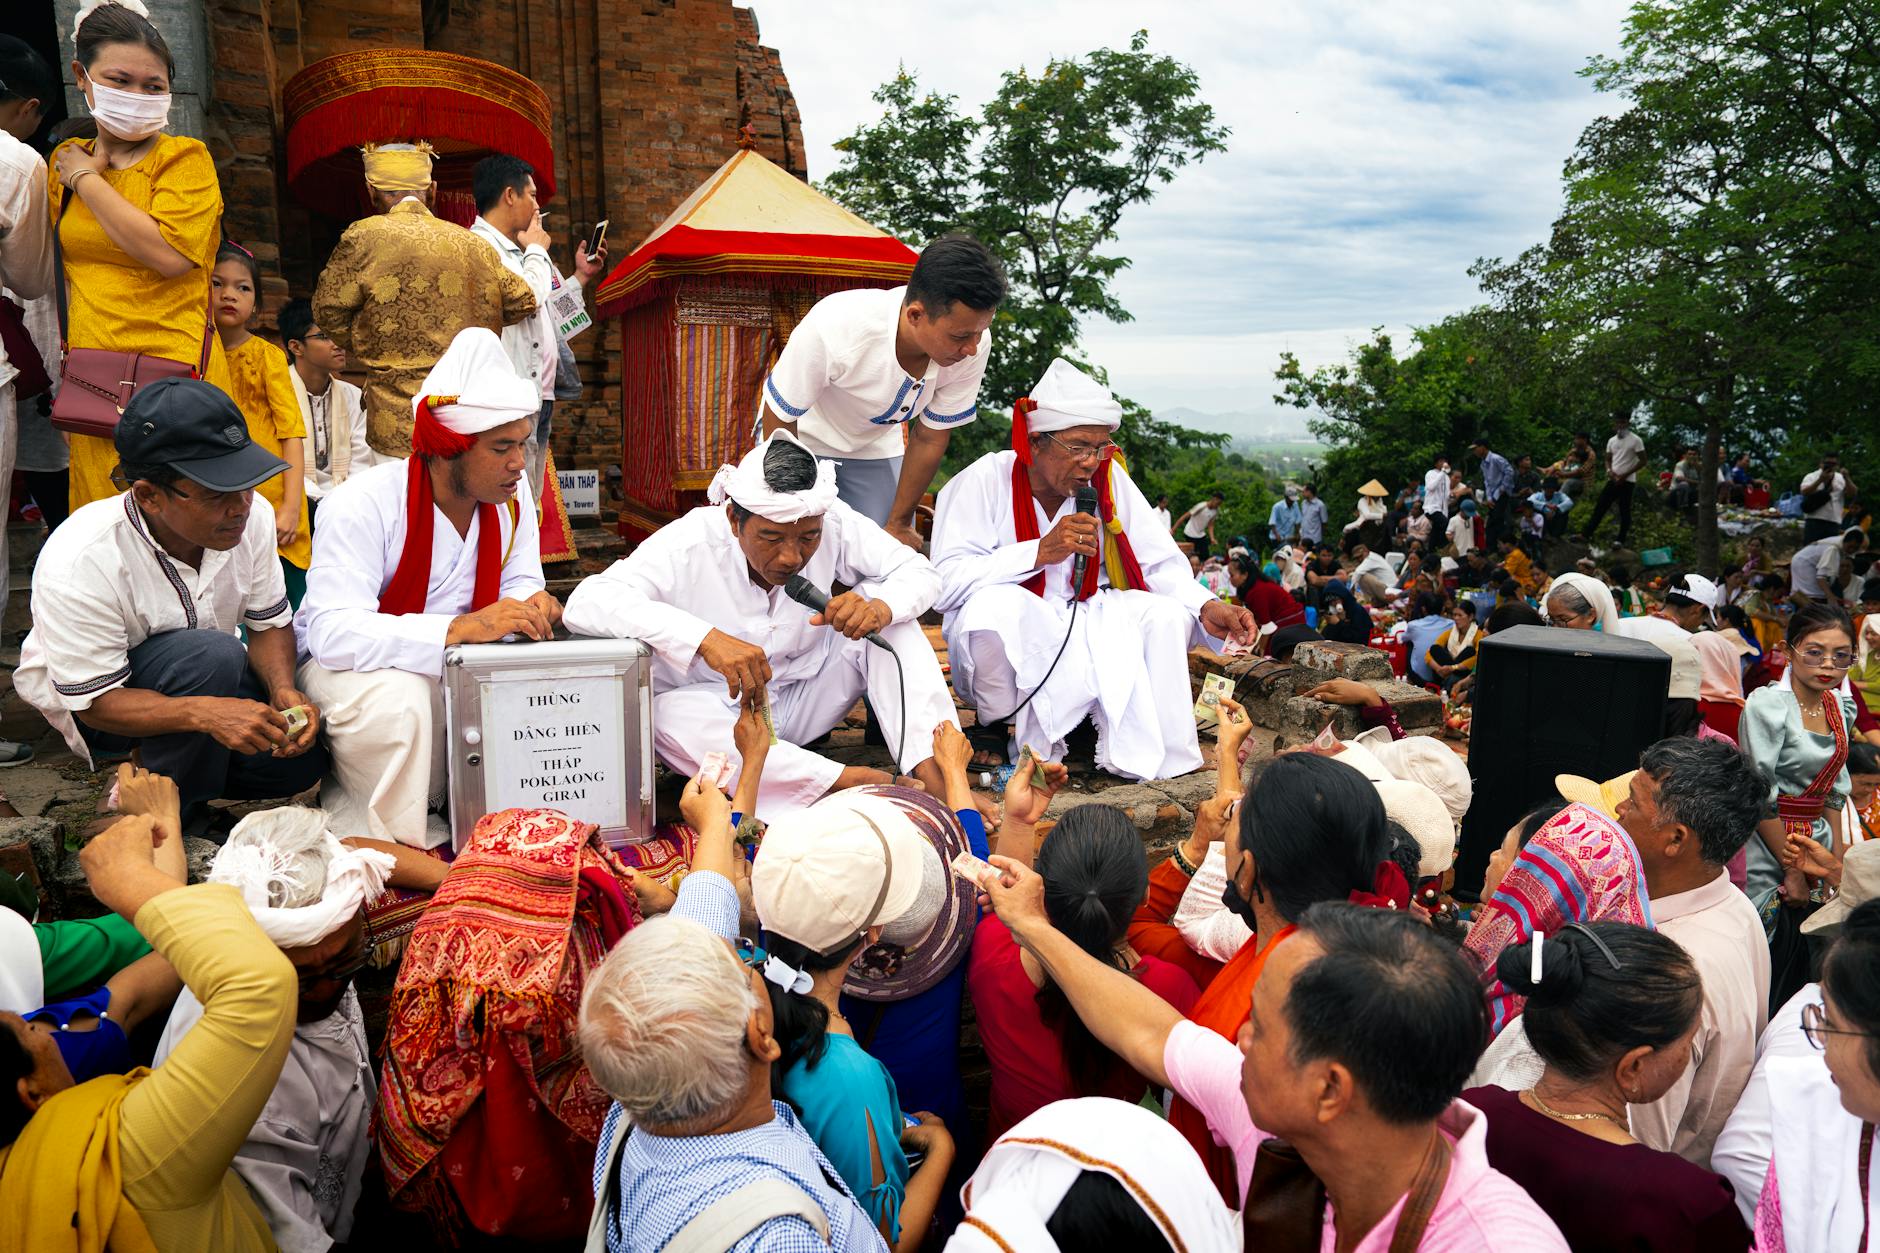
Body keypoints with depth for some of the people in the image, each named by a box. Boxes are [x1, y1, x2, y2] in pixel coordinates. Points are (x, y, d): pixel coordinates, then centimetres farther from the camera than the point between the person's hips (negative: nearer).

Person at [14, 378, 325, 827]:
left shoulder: (251, 519, -18)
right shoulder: (79, 566, -32)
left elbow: (269, 623, -5)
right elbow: (96, 701, -26)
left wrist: (284, 690, -26)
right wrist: (203, 712, -44)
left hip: (201, 676, 5)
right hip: (87, 696, -5)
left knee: (302, 756, -15)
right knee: (212, 654, -34)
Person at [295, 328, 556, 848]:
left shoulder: (510, 494, -5)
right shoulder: (364, 503, -24)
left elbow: (520, 584, 0)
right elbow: (332, 632, -34)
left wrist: (530, 606, -28)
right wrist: (460, 627, -46)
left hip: (451, 668, 6)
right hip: (346, 664, -5)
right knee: (397, 697, -38)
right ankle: (385, 836, -10)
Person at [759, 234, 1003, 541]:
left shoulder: (972, 345, -27)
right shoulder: (834, 326, -38)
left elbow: (930, 437, -11)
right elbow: (779, 418, -21)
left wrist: (899, 524, -4)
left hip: (878, 444, 3)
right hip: (805, 436, -3)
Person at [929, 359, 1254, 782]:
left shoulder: (1109, 480, 0)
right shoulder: (986, 481, -13)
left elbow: (1160, 563, -1)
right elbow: (945, 582, -24)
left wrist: (1205, 608, -21)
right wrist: (1041, 551, -30)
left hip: (1080, 638, 5)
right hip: (1002, 652, -4)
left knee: (1166, 614, -16)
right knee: (998, 603, -36)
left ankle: (1143, 759, -9)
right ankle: (1018, 741, -15)